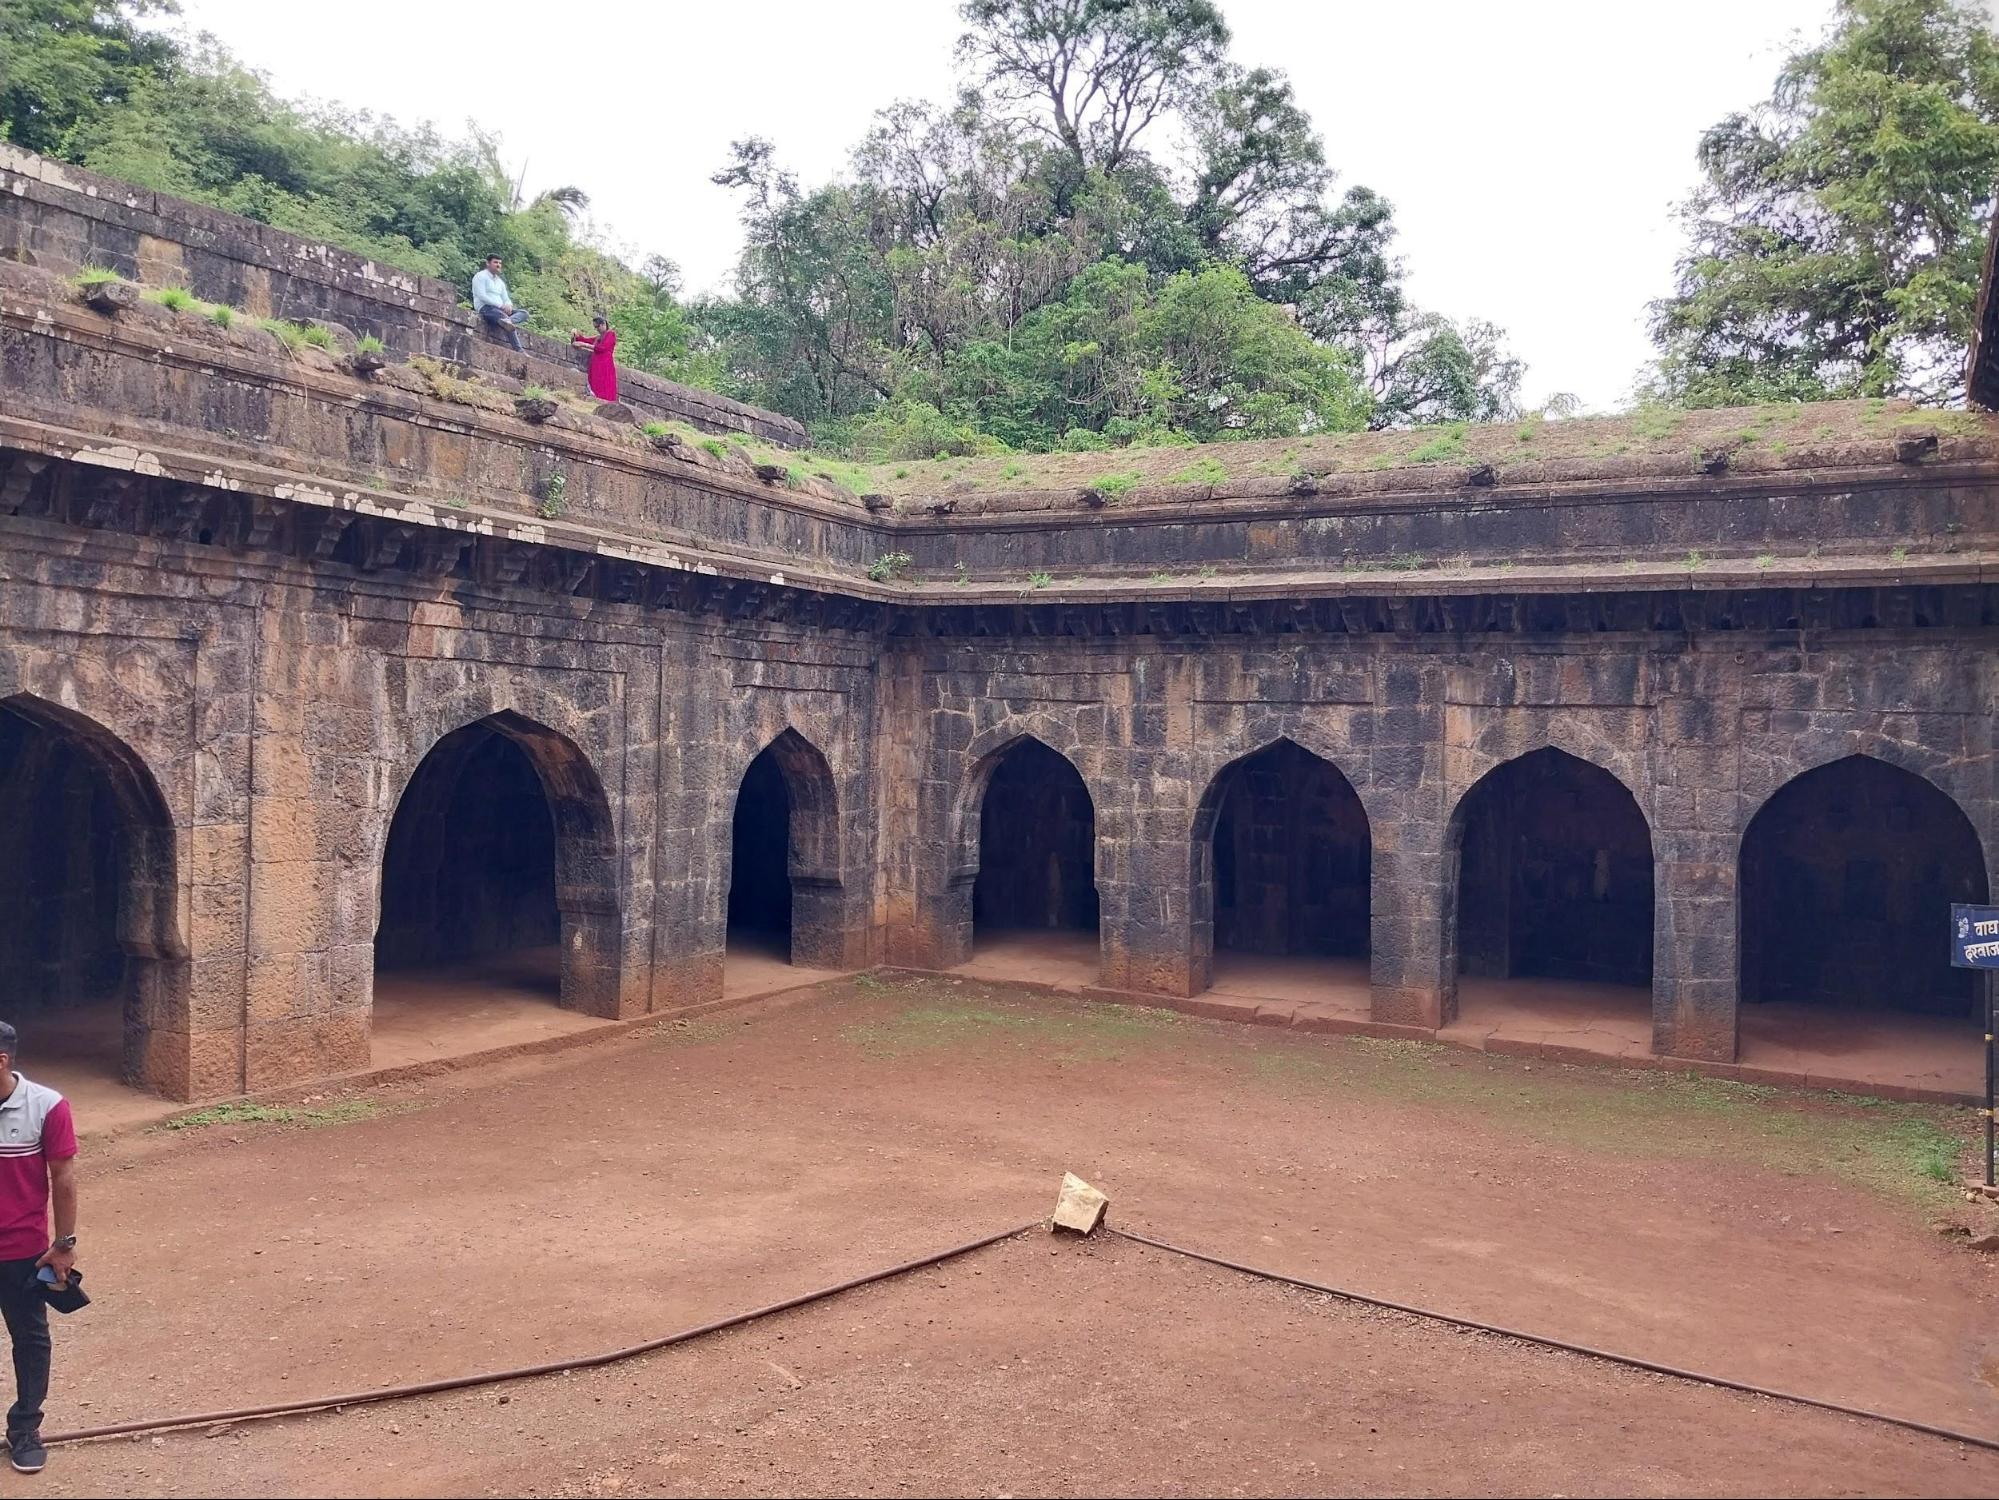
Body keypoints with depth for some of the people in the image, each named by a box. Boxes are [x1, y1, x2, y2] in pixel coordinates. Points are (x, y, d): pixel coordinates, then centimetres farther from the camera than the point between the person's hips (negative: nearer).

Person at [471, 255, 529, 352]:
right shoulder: (481, 276, 2)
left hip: (501, 309, 7)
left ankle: (508, 321, -44)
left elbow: (506, 299, 20)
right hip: (486, 308, -7)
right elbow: (481, 296, -11)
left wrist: (508, 305, -8)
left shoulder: (500, 282, 26)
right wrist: (500, 305, -18)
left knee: (524, 313, -14)